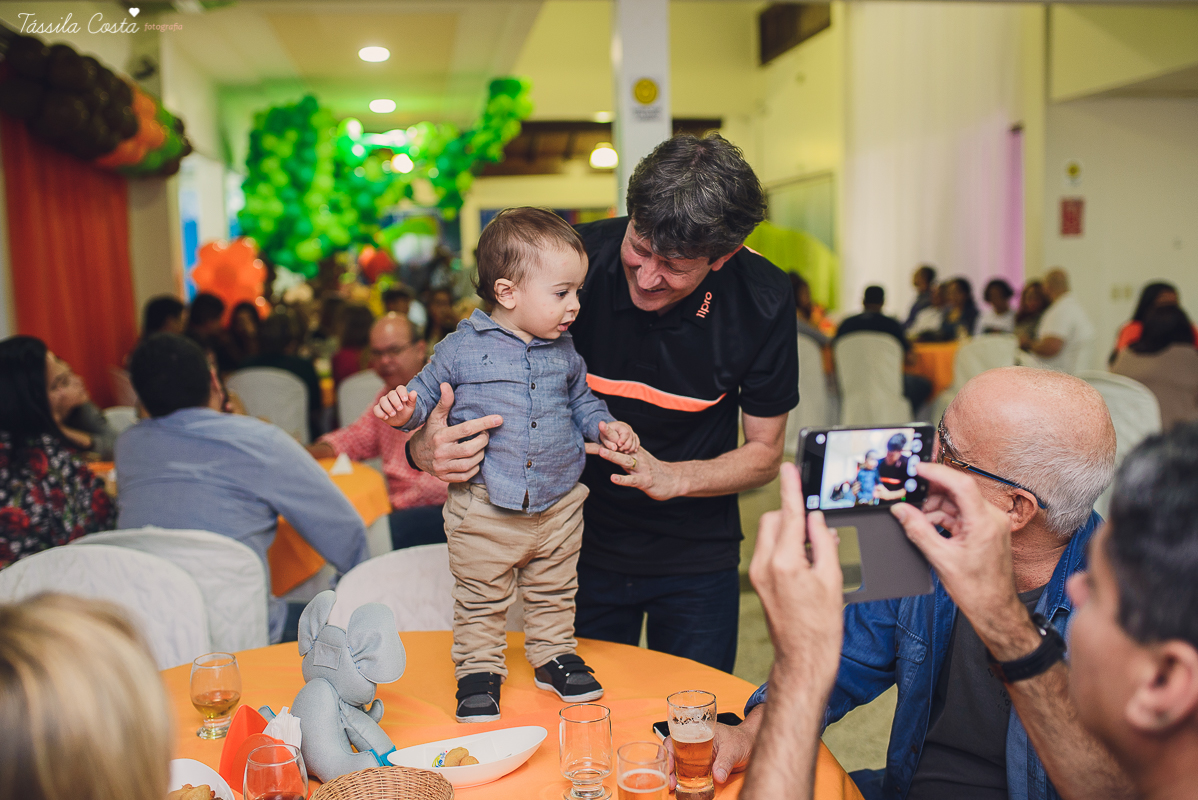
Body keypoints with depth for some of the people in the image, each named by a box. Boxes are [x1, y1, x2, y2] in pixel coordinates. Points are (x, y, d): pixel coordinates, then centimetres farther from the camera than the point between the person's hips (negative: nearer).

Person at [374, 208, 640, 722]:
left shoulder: (563, 352, 4)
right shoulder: (462, 348, -9)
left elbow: (581, 399, 19)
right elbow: (426, 392, 2)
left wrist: (603, 426, 1)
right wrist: (403, 409, -18)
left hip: (558, 505, 4)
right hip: (485, 507, -3)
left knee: (554, 592, 19)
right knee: (481, 601, 10)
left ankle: (553, 654, 40)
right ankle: (479, 669, 30)